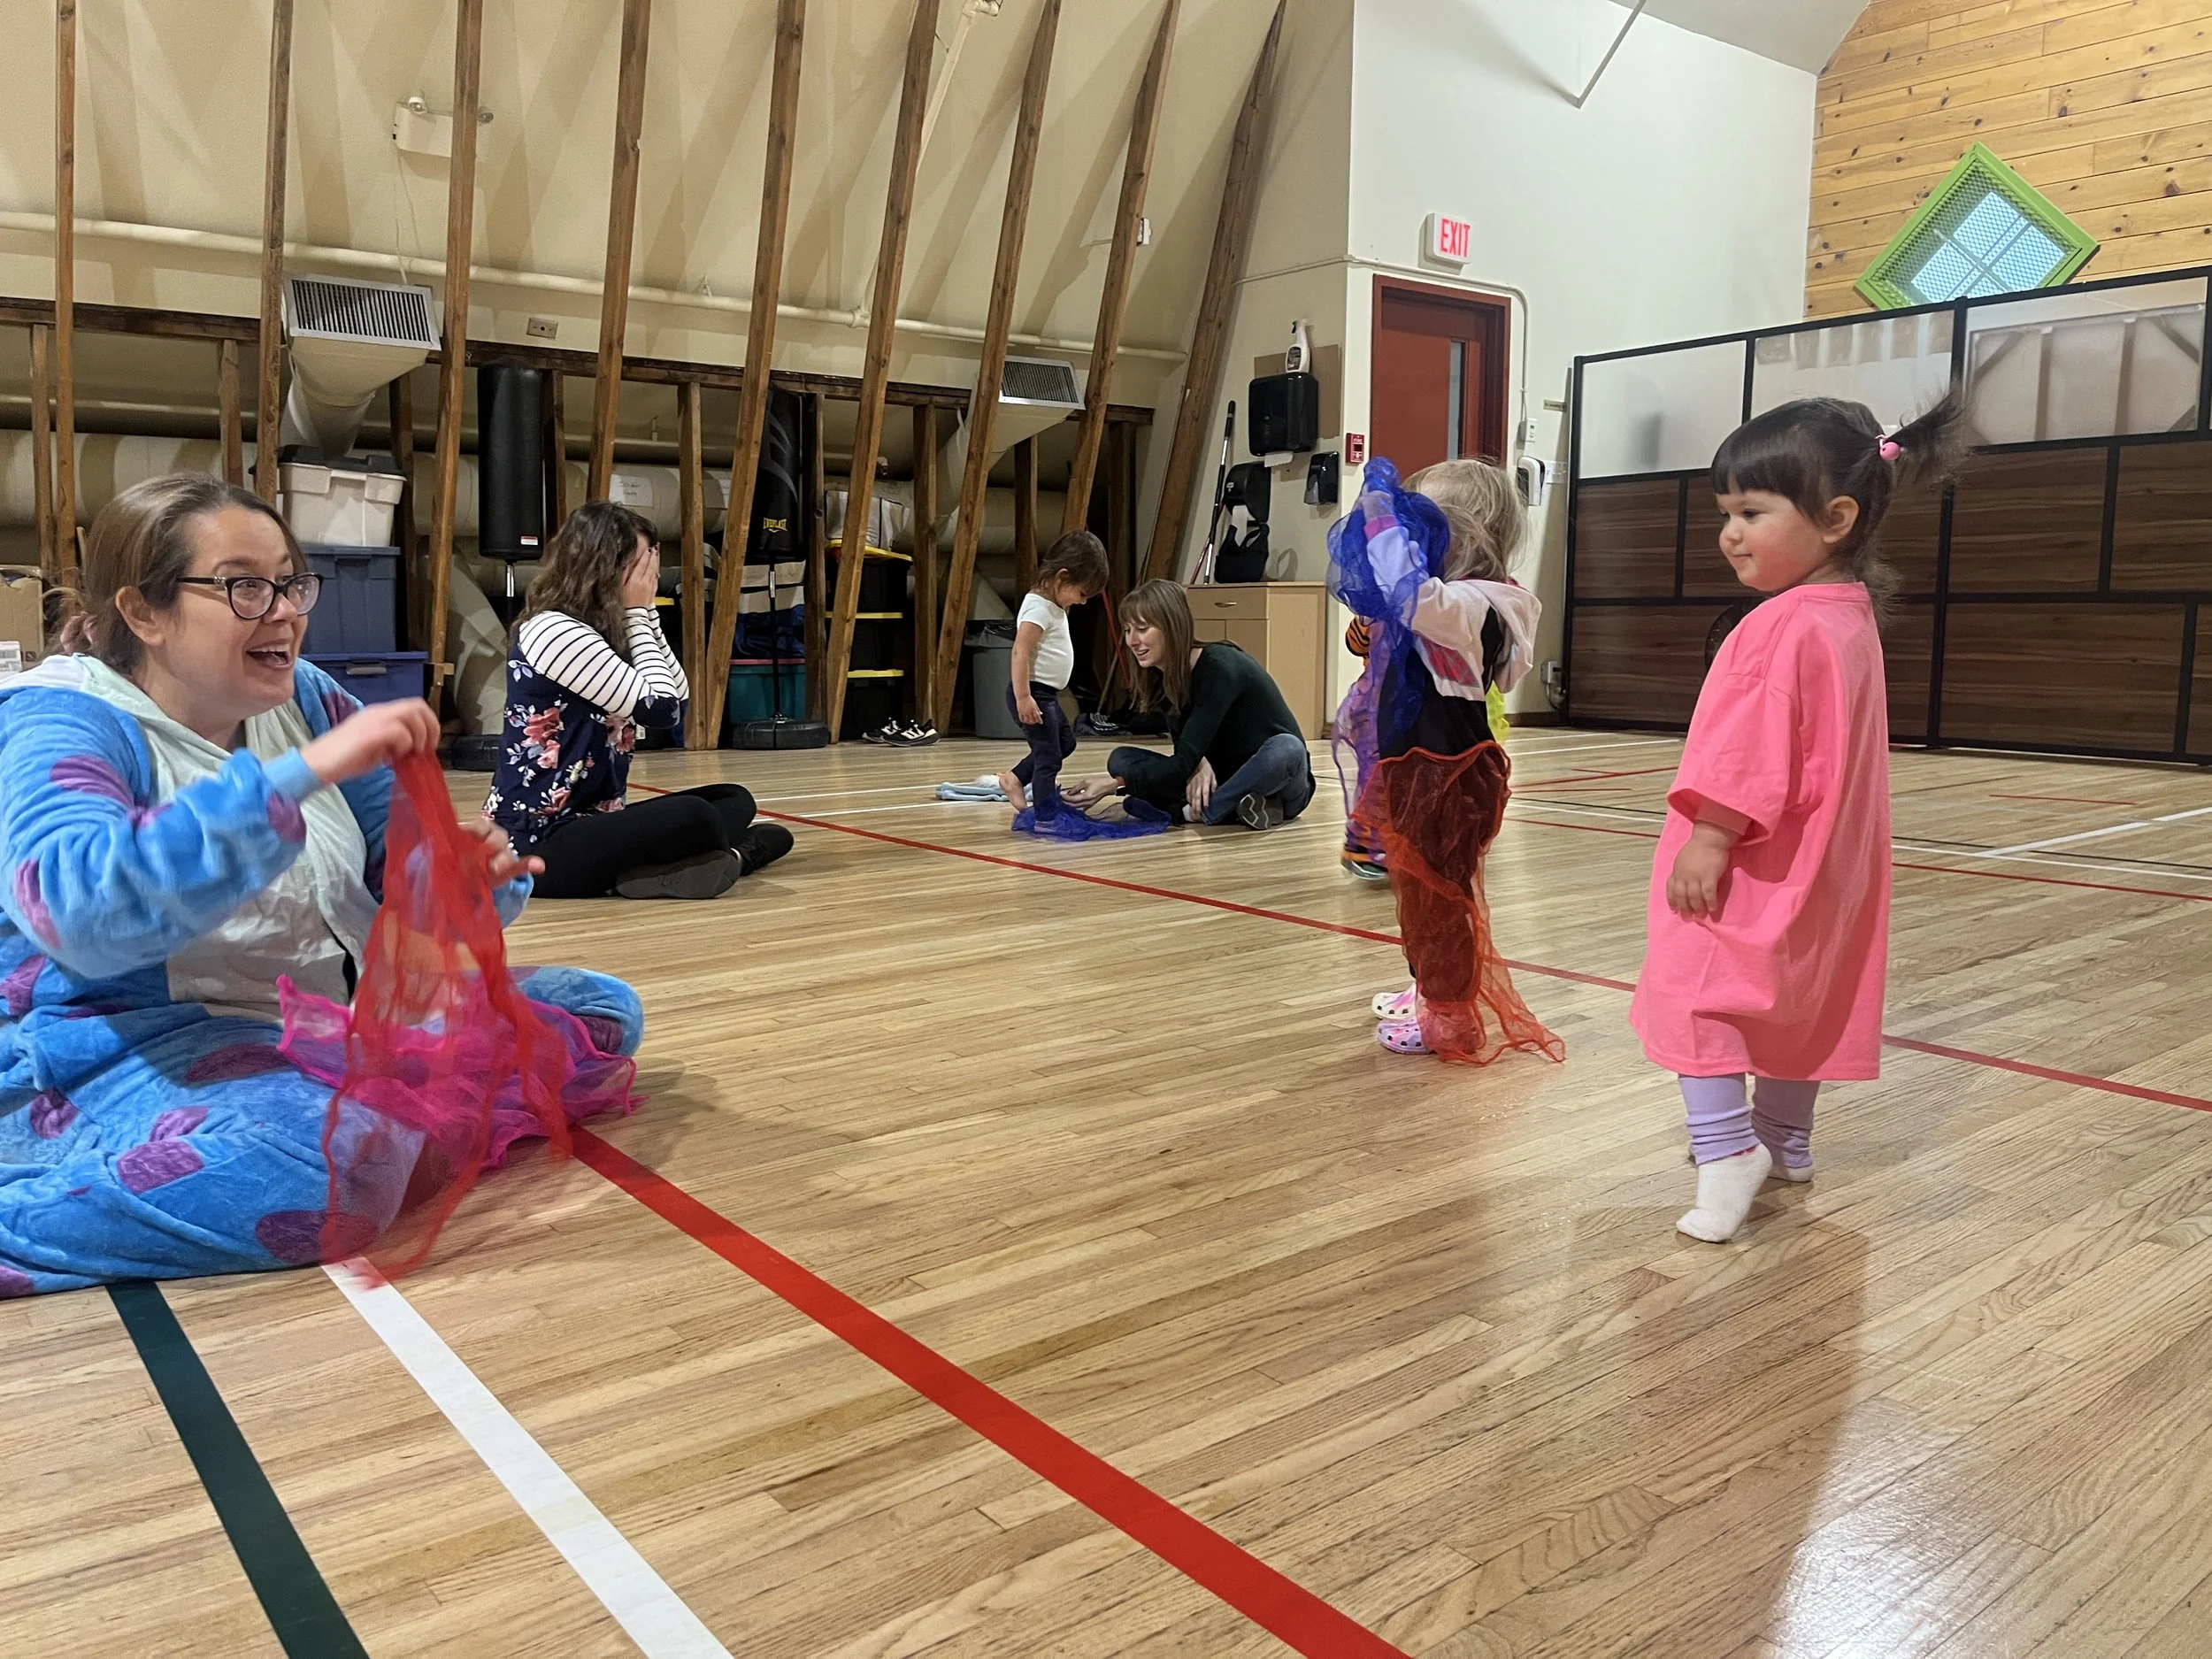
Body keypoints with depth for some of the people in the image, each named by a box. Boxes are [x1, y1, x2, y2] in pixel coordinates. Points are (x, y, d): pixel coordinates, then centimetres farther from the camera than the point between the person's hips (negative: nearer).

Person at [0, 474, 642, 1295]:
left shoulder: (304, 699, 6)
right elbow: (79, 908, -36)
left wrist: (475, 872, -16)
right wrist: (304, 772, -41)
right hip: (132, 1048, -7)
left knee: (601, 1013, 4)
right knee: (333, 1169, -39)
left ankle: (386, 1113, -8)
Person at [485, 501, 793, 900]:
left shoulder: (602, 628, 12)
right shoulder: (552, 630, -16)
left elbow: (677, 699, 8)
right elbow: (660, 709, -18)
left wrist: (645, 612, 4)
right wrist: (638, 612, -7)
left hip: (586, 823, 10)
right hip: (536, 846, -10)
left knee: (734, 799, 12)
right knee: (692, 817, -29)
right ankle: (731, 857, -3)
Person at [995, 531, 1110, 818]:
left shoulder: (1052, 605, 12)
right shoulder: (1039, 608, -19)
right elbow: (1020, 652, -26)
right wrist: (1023, 697, -28)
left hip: (1046, 694, 10)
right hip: (1032, 692, -10)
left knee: (1065, 741, 24)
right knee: (1049, 754, -8)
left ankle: (1015, 779, 29)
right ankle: (1047, 816, -4)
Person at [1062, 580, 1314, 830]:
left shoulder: (1218, 668, -24)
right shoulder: (1162, 676, -2)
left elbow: (1185, 761, -29)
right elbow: (1187, 751, 1)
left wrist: (1115, 784, -38)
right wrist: (1198, 765, -23)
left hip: (1273, 781, -7)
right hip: (1222, 779, 7)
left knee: (1286, 748, -40)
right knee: (1121, 759, -8)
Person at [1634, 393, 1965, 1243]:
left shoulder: (1788, 626, -22)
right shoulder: (1852, 616, 11)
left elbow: (1754, 753, -26)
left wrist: (1708, 838, -23)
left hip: (1756, 861, -11)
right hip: (1815, 870, 11)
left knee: (1697, 984, -10)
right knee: (1795, 995, 19)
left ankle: (1727, 1149, -15)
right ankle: (1786, 1140, 33)